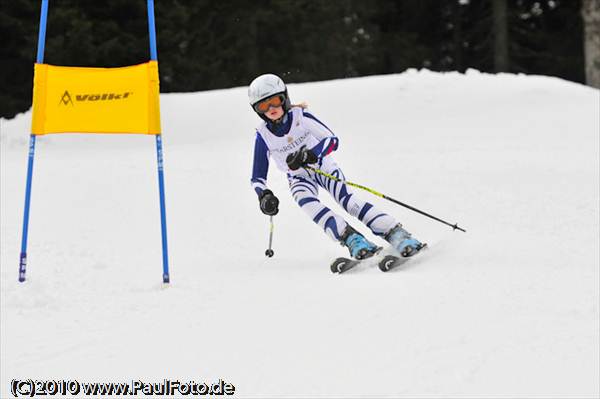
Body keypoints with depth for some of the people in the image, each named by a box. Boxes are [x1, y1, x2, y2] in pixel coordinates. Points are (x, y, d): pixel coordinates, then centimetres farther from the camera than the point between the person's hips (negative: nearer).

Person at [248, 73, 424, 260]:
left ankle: (396, 234, -35)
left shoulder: (300, 117, -16)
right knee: (306, 201, -33)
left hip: (324, 166, -1)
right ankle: (351, 238, -44)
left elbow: (332, 140, -19)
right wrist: (264, 195, -26)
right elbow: (258, 177, -4)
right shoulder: (263, 136, -11)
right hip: (300, 178, 1)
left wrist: (309, 154, -36)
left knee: (346, 198, -27)